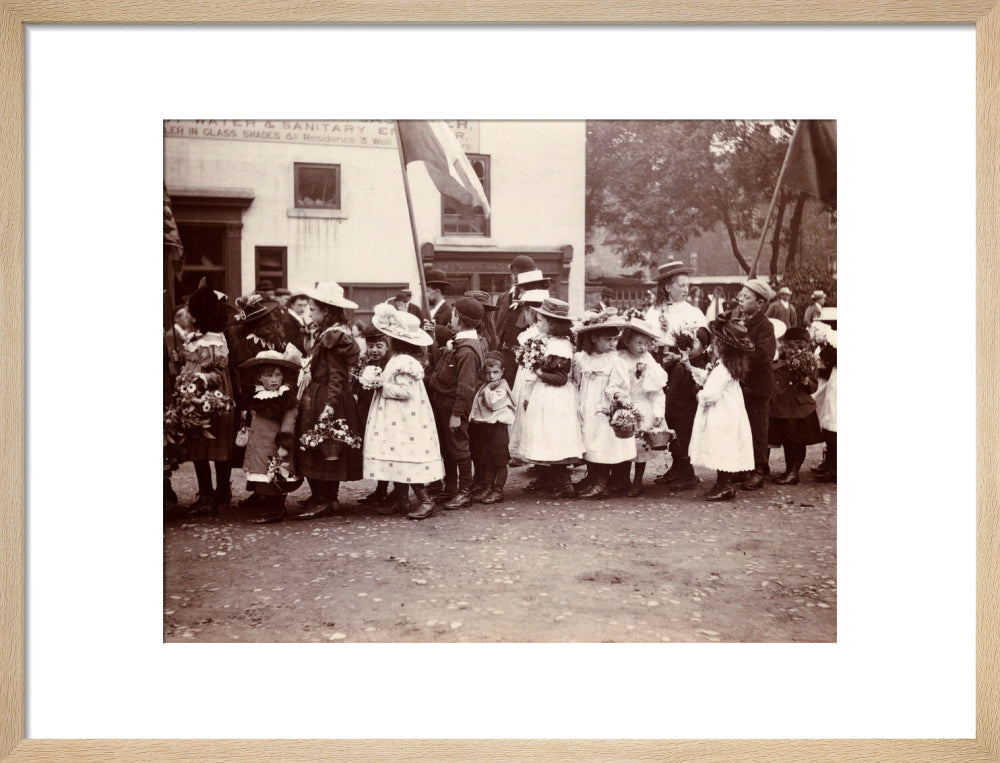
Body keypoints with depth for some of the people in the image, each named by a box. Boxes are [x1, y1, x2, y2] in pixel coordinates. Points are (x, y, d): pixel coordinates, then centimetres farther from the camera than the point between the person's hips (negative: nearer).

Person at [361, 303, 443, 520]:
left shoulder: (404, 362, -19)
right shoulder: (398, 359, 13)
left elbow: (405, 390, -25)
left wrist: (382, 387, -16)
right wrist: (381, 385, 8)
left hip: (404, 422, -10)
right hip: (397, 421, 10)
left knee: (406, 461, -8)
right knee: (400, 461, 13)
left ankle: (425, 501, -4)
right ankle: (400, 500, 20)